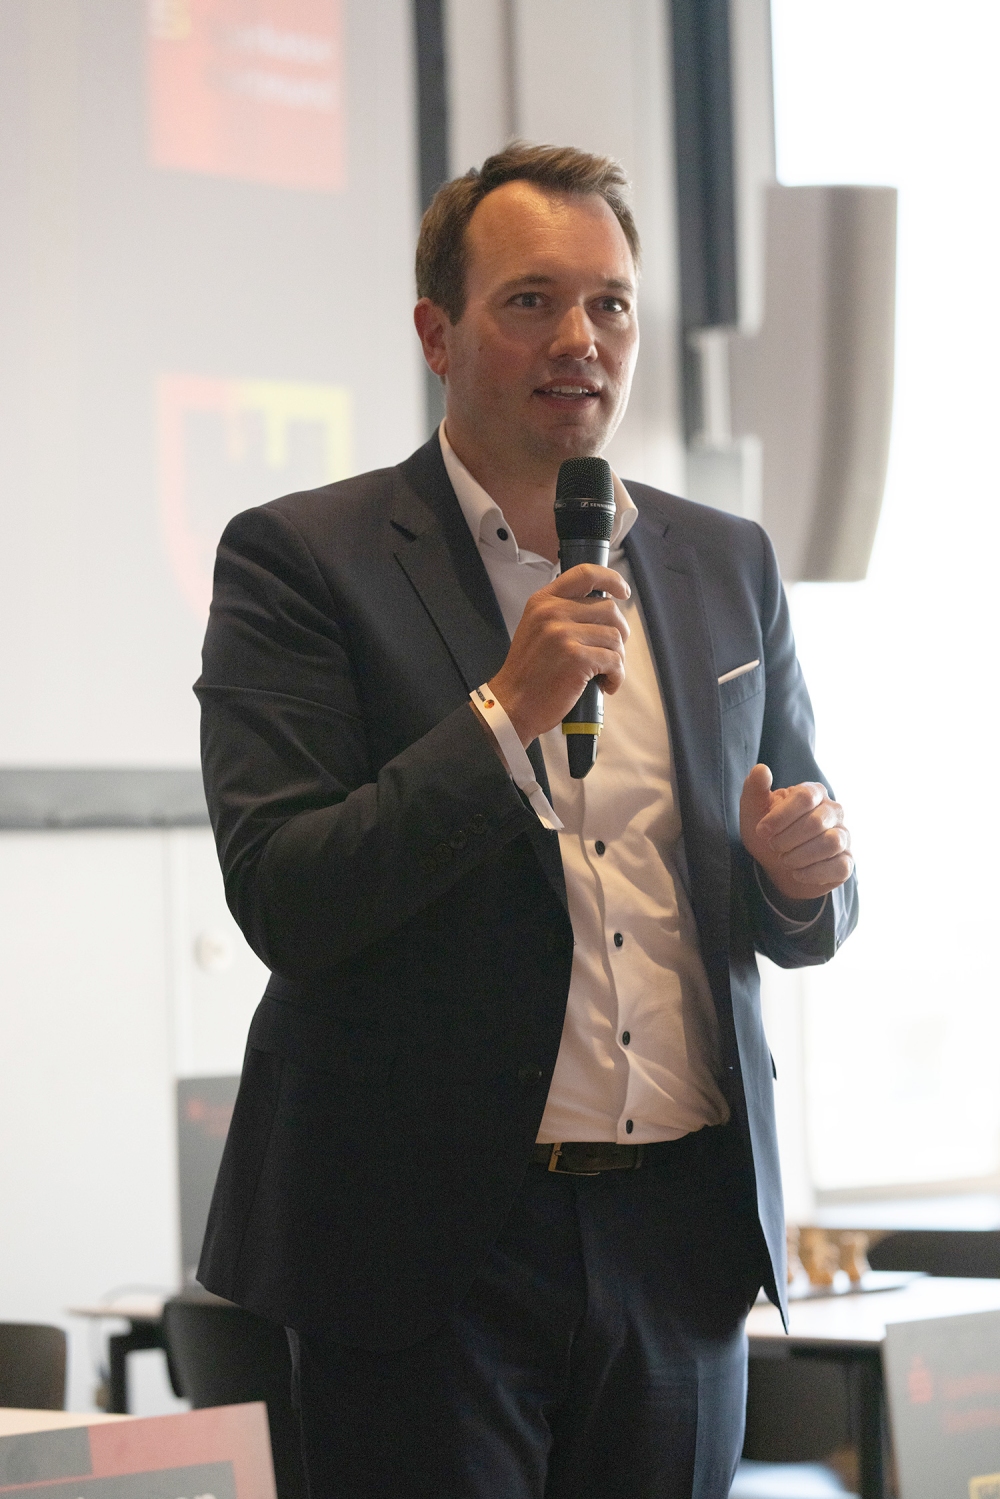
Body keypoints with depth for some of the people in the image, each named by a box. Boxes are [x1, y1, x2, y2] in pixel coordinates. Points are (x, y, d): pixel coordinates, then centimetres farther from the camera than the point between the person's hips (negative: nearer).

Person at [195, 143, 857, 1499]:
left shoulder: (728, 564, 12)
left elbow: (795, 921, 18)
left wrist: (805, 875, -6)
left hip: (682, 1235, 5)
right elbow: (281, 903, -12)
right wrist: (507, 713, -19)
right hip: (431, 1246, -4)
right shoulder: (302, 559, -4)